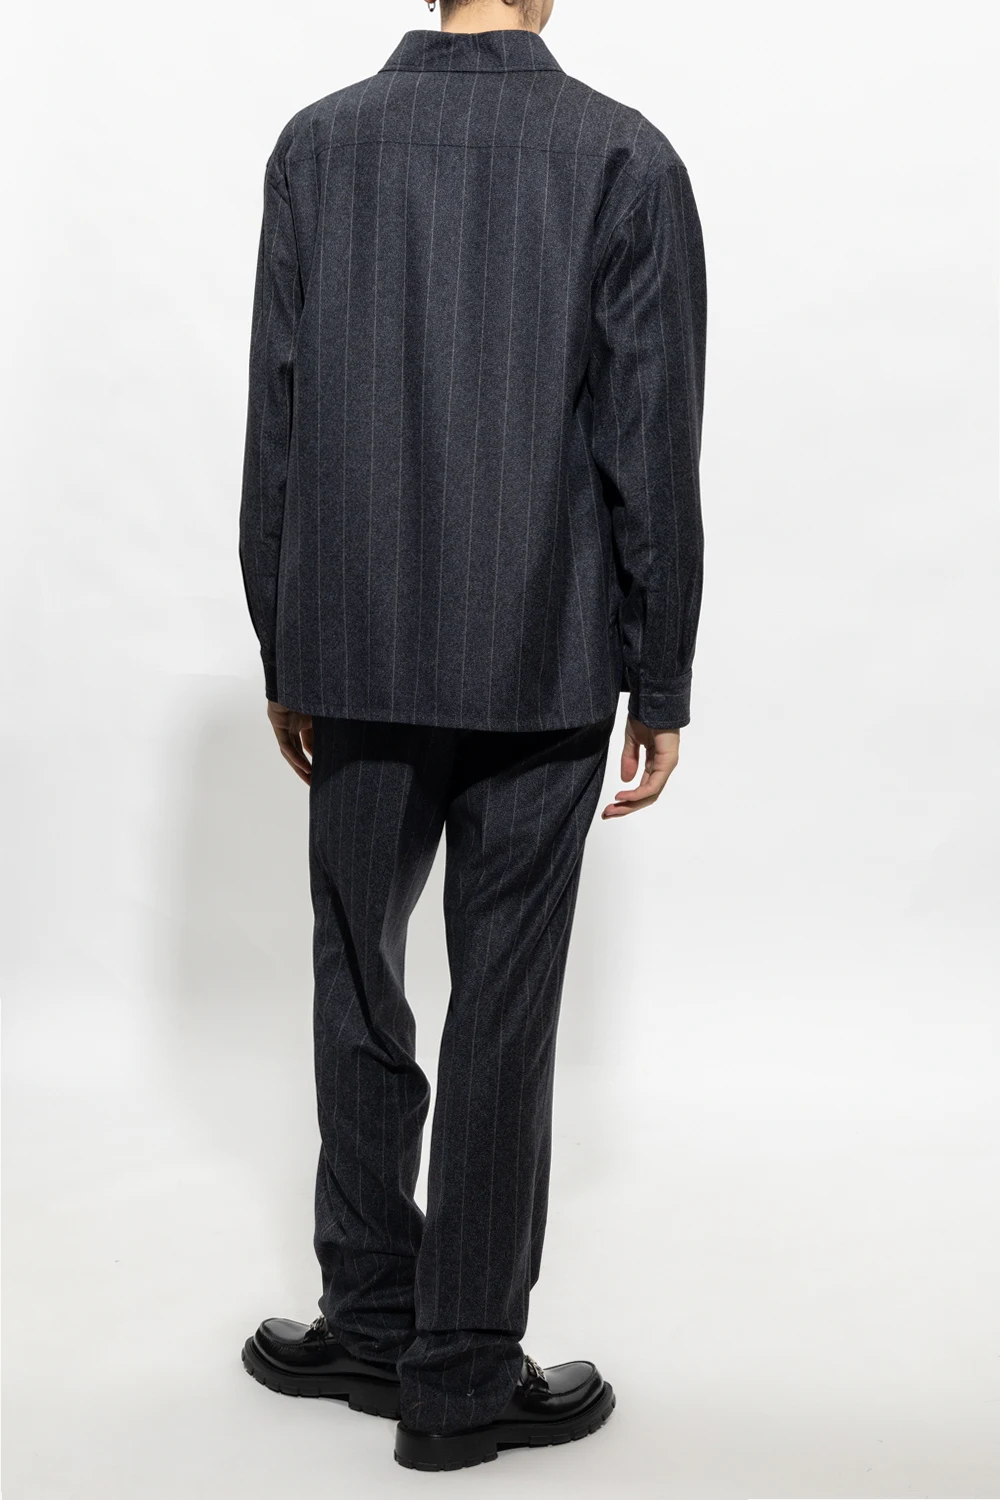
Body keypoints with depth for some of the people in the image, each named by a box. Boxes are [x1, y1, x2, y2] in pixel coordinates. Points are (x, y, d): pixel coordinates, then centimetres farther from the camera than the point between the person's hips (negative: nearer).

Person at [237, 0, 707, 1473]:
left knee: (360, 979, 16)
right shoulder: (624, 157, -7)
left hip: (359, 654, 2)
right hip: (546, 663, -2)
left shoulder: (317, 145, -1)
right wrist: (660, 685, 0)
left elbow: (274, 426, 1)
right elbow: (651, 448, -8)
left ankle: (372, 1322, 28)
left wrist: (286, 653, 10)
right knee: (502, 1012, 6)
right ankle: (464, 1374, 17)